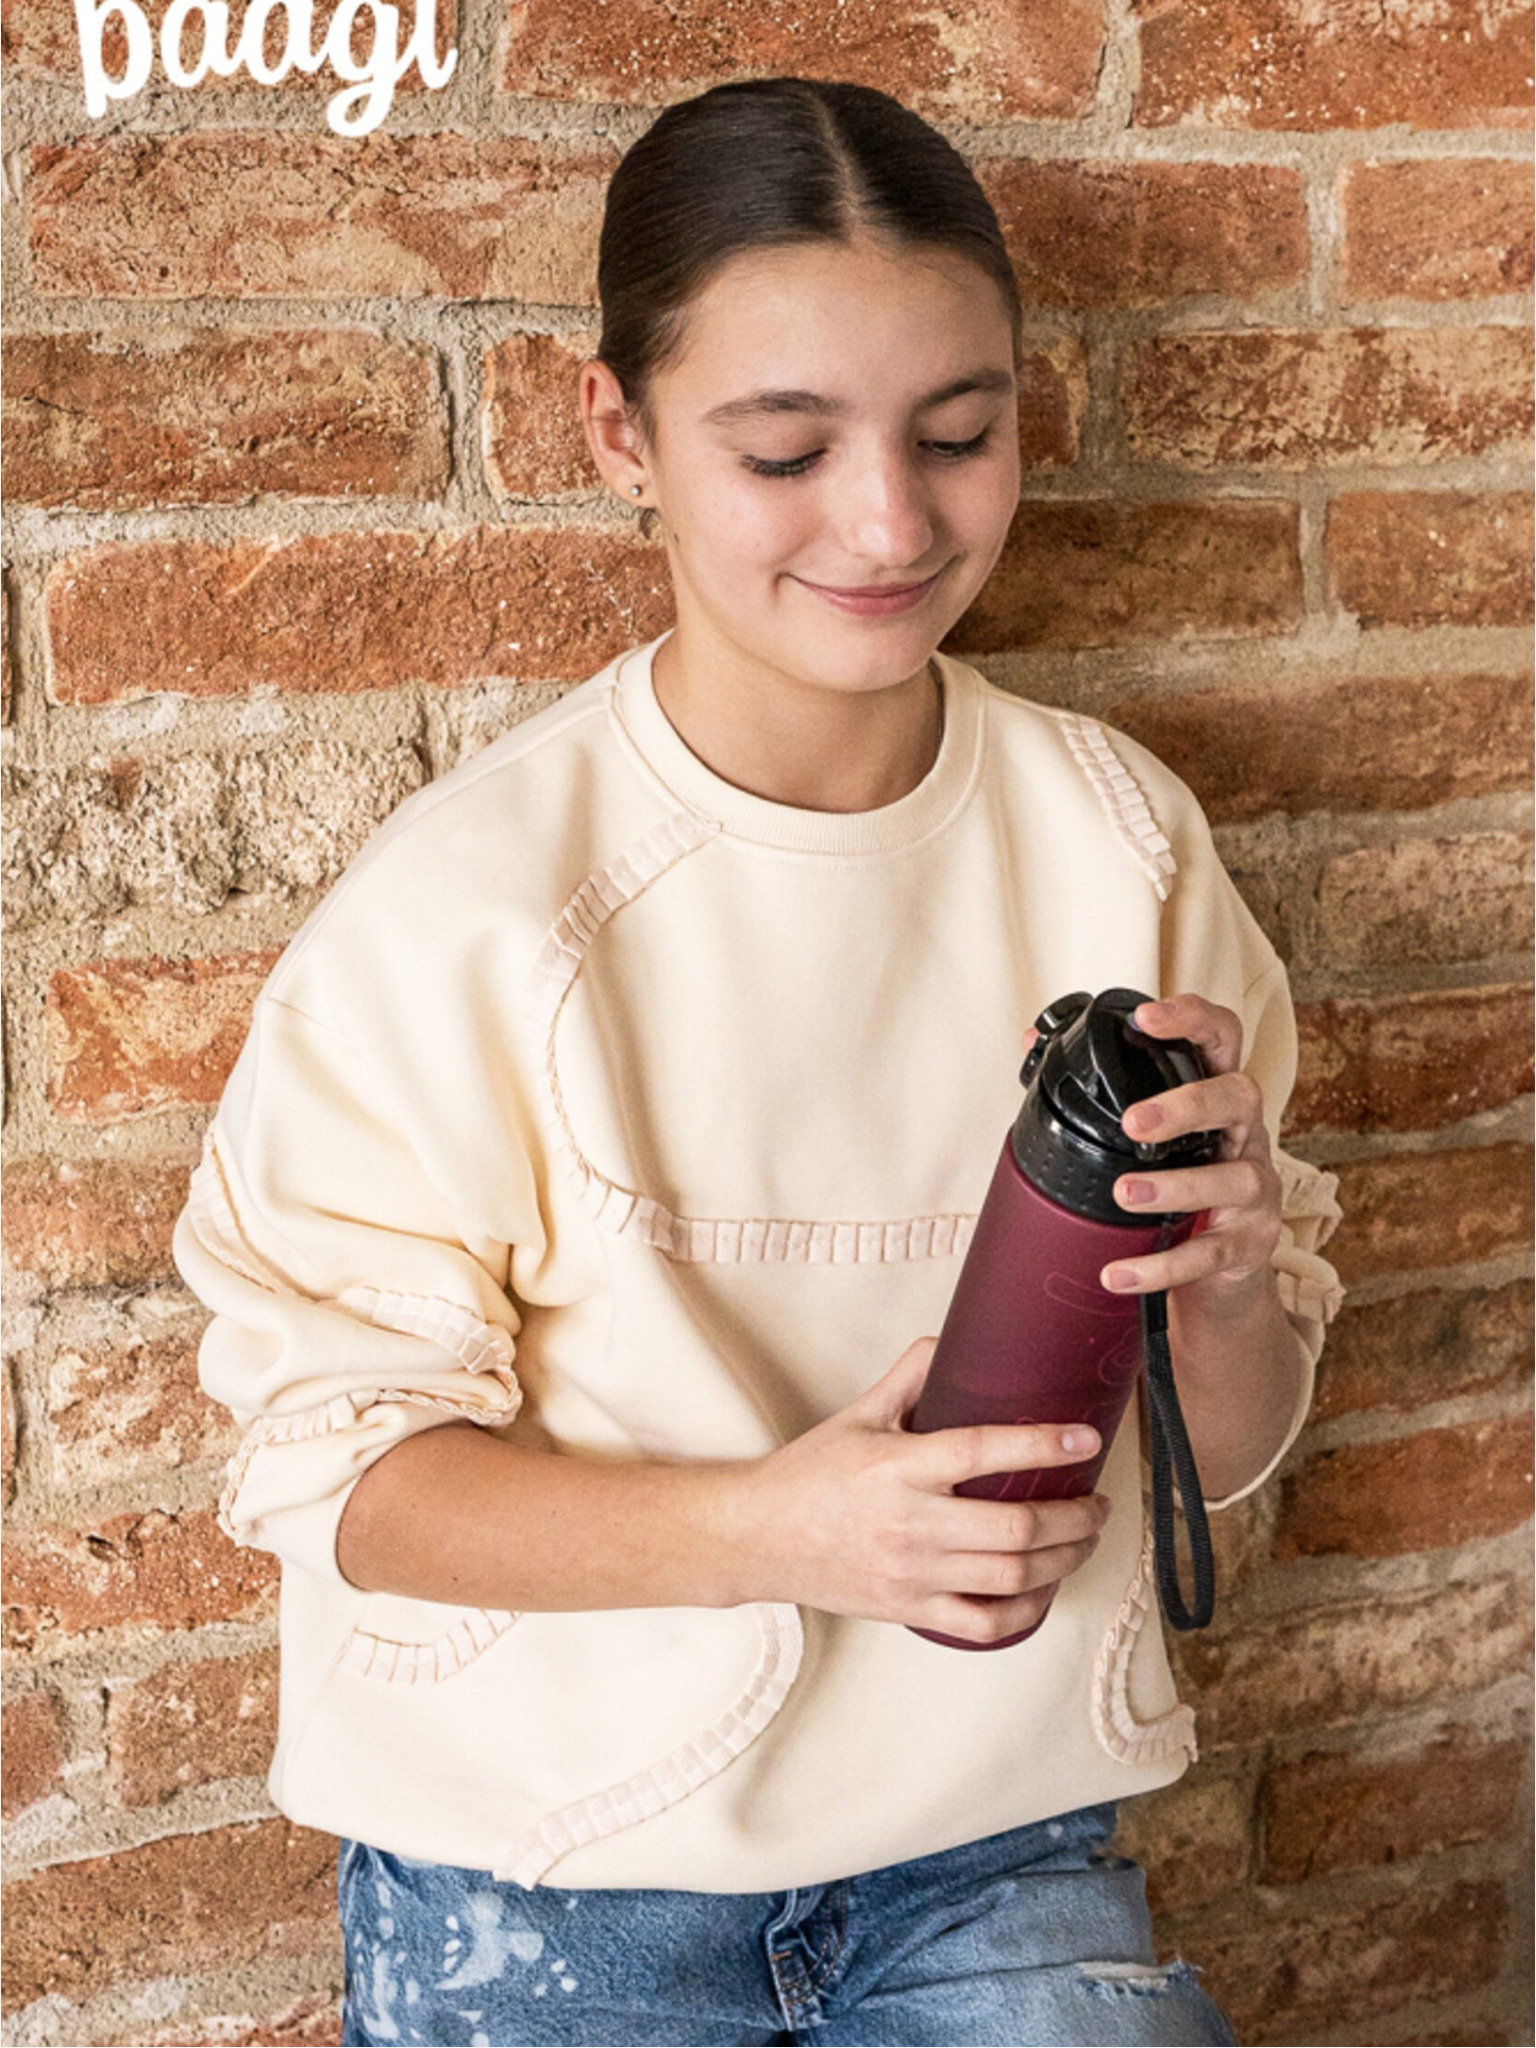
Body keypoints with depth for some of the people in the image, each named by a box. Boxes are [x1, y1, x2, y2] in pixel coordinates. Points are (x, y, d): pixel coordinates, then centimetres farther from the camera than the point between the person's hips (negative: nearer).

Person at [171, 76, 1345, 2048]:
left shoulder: (1117, 836, -5)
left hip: (994, 1849, 3)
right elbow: (338, 1460, -13)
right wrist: (769, 1527, -27)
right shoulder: (466, 901, -17)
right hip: (545, 1888, -2)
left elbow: (1223, 1454, 2)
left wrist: (1232, 1273, -21)